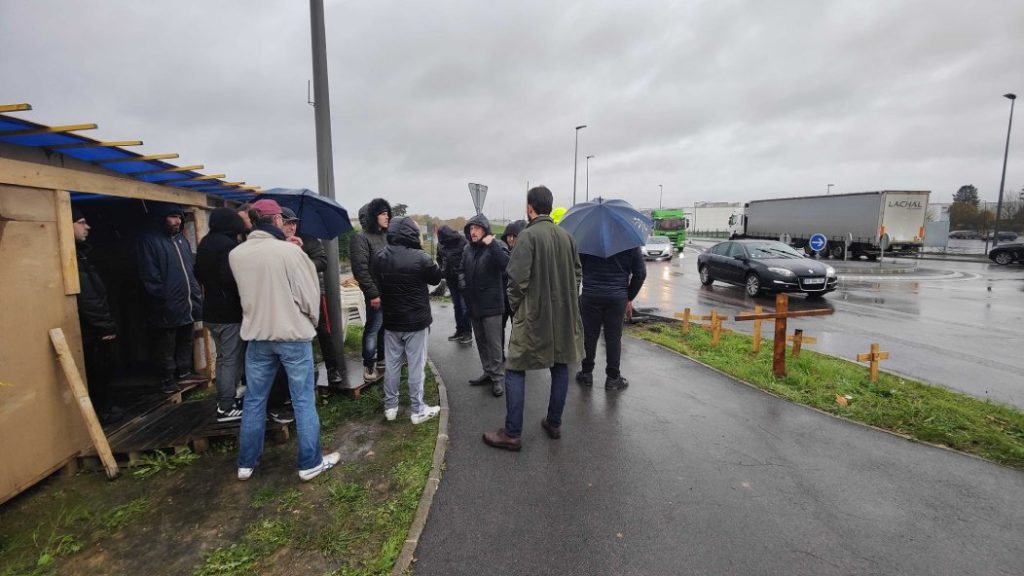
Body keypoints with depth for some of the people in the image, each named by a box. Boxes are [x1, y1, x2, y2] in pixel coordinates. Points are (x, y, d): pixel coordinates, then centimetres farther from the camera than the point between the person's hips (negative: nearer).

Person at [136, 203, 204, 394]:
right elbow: (150, 276, -14)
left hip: (187, 302, 7)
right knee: (167, 346, 6)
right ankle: (168, 379, 18)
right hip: (167, 306, -7)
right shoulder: (149, 240, -9)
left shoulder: (181, 239, 15)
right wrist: (163, 299, -17)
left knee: (185, 341, 16)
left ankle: (184, 373, 28)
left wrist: (196, 293, 10)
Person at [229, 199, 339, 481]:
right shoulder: (290, 251, -17)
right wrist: (311, 323, 3)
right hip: (293, 335, -5)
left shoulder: (235, 254, -1)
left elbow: (248, 290, 12)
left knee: (254, 401, 17)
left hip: (256, 336, 5)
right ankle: (310, 463, 16)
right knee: (303, 401, 6)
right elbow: (309, 294, -13)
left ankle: (246, 463, 29)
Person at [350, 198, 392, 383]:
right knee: (373, 328, 0)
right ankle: (369, 366, 13)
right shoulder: (361, 238, -8)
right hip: (377, 294, -7)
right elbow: (360, 269, -15)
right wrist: (373, 294, -18)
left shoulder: (387, 236, 14)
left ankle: (381, 361, 29)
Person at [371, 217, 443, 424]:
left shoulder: (379, 257, -4)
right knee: (416, 366, 5)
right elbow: (436, 277, -4)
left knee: (391, 364, 15)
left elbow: (376, 282, 8)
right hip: (416, 321, -4)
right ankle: (418, 410, 16)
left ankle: (390, 407, 26)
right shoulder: (420, 258, -19)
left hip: (391, 320, 5)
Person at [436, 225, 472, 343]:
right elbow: (440, 259, 17)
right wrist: (443, 270, 3)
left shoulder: (462, 242, -16)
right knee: (457, 305, 16)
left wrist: (462, 274, -19)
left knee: (465, 306, -1)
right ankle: (460, 330, 28)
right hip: (451, 280, 6)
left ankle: (467, 332, 10)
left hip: (463, 279, -6)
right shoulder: (442, 244, 2)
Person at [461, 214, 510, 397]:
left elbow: (506, 264, -28)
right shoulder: (468, 249, 9)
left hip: (491, 305, -7)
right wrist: (465, 298, 9)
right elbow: (464, 272, 18)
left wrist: (492, 244, -32)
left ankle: (498, 377, 12)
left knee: (494, 343, 0)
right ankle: (488, 373, 31)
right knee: (481, 342, 17)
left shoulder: (496, 245, -10)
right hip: (474, 305, 7)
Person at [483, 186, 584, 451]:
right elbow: (577, 273, 10)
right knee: (560, 368, 16)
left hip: (534, 315, -6)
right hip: (564, 316, 7)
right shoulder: (566, 236, 6)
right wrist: (567, 301, 17)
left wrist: (515, 306, -3)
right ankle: (554, 423, 29)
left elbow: (517, 279, -19)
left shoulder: (528, 235, -14)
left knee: (515, 371, 3)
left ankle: (512, 434, 8)